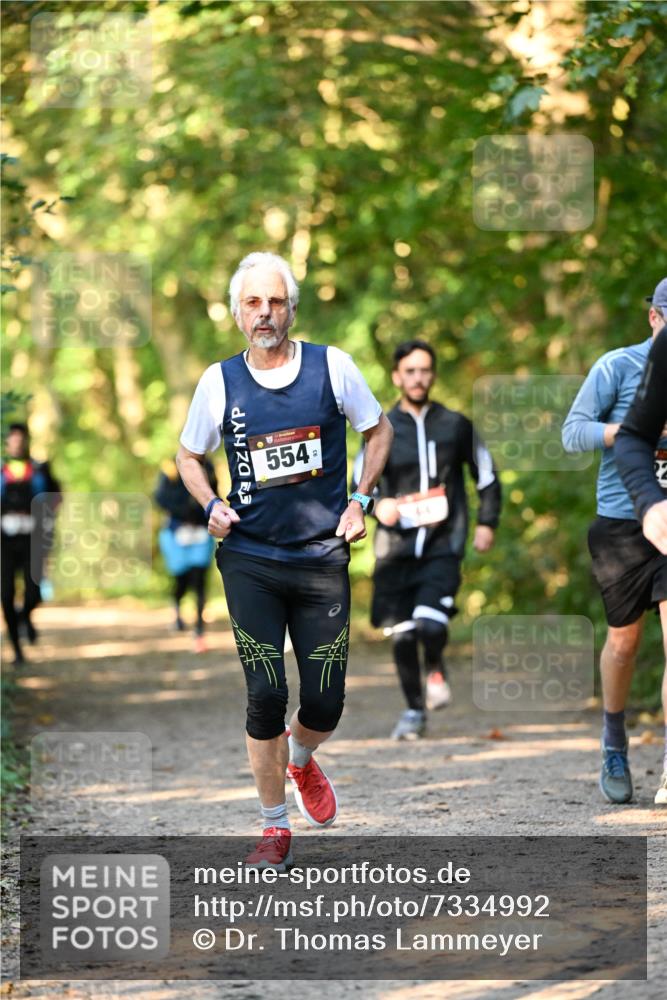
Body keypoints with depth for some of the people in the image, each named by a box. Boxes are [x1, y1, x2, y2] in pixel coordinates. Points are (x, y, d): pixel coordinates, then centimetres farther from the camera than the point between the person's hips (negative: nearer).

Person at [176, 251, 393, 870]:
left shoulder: (332, 367, -1)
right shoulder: (220, 382, -1)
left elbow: (379, 430, 14)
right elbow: (189, 455, 15)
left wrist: (360, 501, 3)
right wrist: (211, 505, -3)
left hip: (323, 560, 1)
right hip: (251, 561, -1)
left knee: (325, 704, 1)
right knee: (266, 696, -8)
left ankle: (300, 761, 37)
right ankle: (274, 829, 7)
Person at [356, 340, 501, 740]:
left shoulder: (456, 425, 6)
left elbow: (487, 475, 17)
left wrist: (487, 523, 7)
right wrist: (378, 504, -20)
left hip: (443, 545, -2)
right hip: (396, 546, 2)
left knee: (430, 624, -21)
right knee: (402, 635, 4)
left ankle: (436, 669, 13)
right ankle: (414, 710, 24)